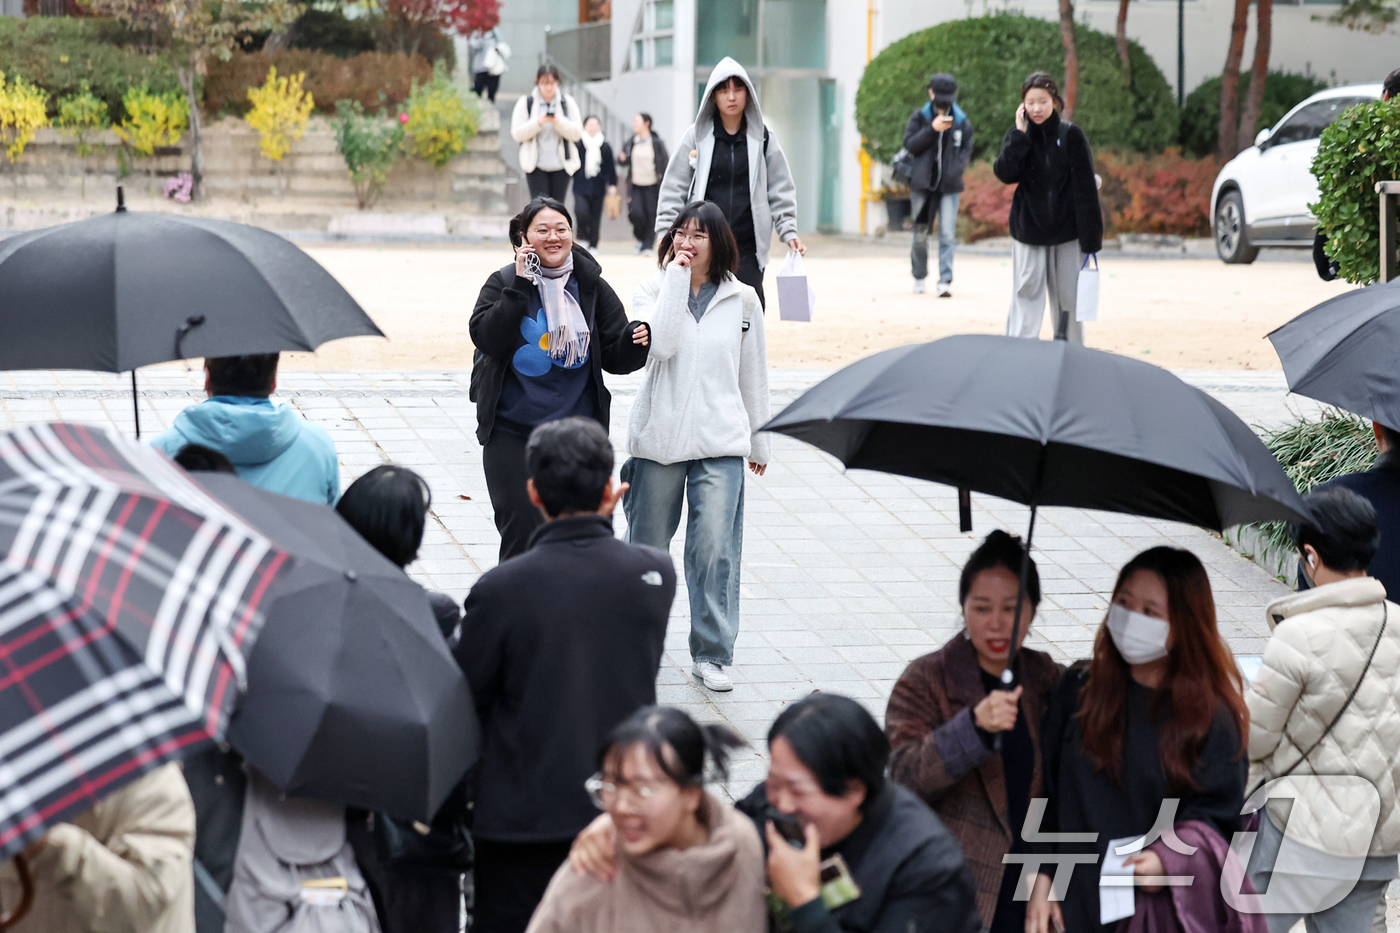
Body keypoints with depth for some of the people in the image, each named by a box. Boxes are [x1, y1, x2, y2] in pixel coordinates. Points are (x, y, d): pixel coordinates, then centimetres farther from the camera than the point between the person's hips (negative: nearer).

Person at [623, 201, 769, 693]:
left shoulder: (742, 300, 6)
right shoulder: (652, 290, 2)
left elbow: (753, 373, 15)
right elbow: (662, 344, -17)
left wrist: (758, 437, 18)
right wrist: (677, 277, -15)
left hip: (720, 442, 0)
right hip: (658, 435, 0)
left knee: (715, 548, -8)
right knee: (648, 543, 10)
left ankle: (712, 653, 0)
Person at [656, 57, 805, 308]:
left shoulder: (763, 139, 9)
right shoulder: (697, 136, 6)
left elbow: (780, 191, 12)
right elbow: (673, 189, 7)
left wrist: (788, 231, 1)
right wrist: (667, 234, 0)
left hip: (748, 250, 1)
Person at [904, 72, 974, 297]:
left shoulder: (963, 122, 6)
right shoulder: (919, 117, 6)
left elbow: (966, 151, 5)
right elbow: (909, 144, -3)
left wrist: (954, 173, -11)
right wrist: (932, 129, -14)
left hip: (949, 186, 0)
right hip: (923, 184, 1)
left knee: (947, 234, -10)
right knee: (920, 234, 6)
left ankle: (945, 280, -13)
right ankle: (919, 276, 23)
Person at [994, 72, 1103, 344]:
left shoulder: (1071, 135, -5)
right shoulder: (1018, 136, 1)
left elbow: (1086, 189, -6)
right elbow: (1005, 173, -16)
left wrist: (1091, 239, -10)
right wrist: (1020, 134, -18)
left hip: (1066, 231, -1)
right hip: (1028, 231, 1)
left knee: (1067, 296, 5)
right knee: (1027, 294, -4)